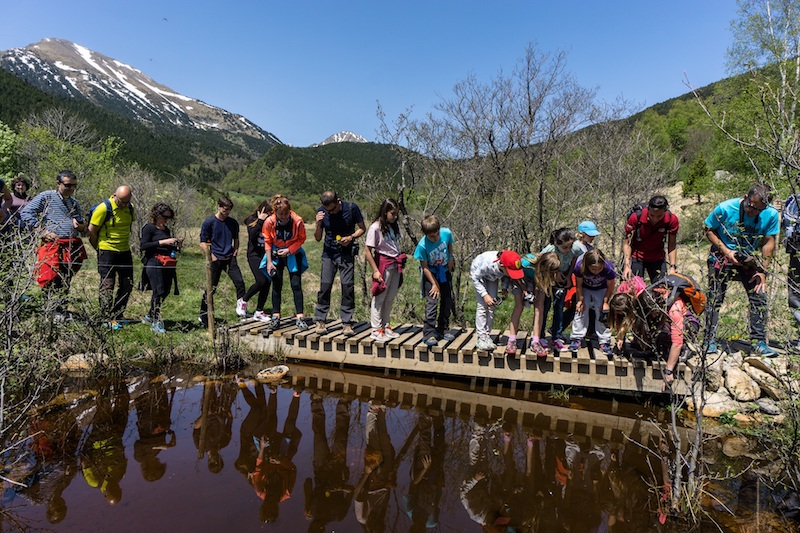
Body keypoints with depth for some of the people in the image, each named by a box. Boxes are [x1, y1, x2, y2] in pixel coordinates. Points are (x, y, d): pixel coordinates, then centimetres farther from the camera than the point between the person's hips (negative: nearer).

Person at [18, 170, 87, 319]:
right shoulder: (46, 197, 4)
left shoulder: (75, 203, 22)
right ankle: (57, 312, -3)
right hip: (52, 245, -5)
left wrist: (81, 226, 5)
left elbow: (82, 227, 30)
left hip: (73, 247, 6)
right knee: (51, 281, -13)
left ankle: (62, 311, 18)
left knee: (66, 283, 10)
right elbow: (25, 212, -3)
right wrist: (43, 230, -10)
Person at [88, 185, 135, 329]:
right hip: (107, 252, -6)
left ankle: (117, 315, 22)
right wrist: (99, 249, 1)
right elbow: (91, 232, -9)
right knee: (107, 286, -1)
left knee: (127, 285, 8)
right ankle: (108, 319, 6)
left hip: (125, 252, 6)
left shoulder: (130, 208, 3)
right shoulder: (103, 208, -15)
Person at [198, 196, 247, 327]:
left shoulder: (233, 223, 8)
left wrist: (236, 250, 8)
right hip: (215, 260, -3)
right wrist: (211, 255, -10)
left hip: (230, 258, 3)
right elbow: (203, 242, -2)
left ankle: (241, 307, 0)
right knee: (211, 288, 4)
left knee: (239, 282, -14)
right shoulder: (209, 222, -4)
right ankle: (203, 315, 17)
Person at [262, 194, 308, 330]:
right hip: (276, 255, 1)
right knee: (276, 286, 6)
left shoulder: (297, 221, -21)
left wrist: (289, 250, -18)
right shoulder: (269, 222, -17)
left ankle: (299, 317, -2)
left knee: (296, 285, -5)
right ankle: (276, 315, 16)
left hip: (293, 255, -1)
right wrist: (269, 262, -8)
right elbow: (267, 242, -5)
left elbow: (301, 239, -6)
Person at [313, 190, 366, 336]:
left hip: (347, 252, -1)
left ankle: (347, 323, 2)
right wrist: (318, 224, -16)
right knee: (325, 285, -4)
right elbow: (318, 238, 3)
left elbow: (362, 228, 3)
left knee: (347, 286, -6)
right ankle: (320, 321, 8)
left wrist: (351, 237, -16)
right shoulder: (321, 211, -3)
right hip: (329, 252, 2)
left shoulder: (351, 208, -9)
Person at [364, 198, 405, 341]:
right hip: (383, 264, -7)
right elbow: (368, 252, -14)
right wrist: (375, 270, -15)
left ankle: (386, 326, 25)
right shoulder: (375, 228, -13)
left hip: (395, 265, 7)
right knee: (379, 297, 1)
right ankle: (376, 330, 8)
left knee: (391, 297, 13)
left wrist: (401, 262, 9)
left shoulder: (395, 226, 8)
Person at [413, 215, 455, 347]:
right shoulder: (422, 245, -29)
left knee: (447, 301, 9)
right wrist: (434, 283, -17)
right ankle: (429, 334, -8)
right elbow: (425, 267, -18)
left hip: (445, 271, 4)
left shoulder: (446, 233, -21)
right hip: (430, 274, -4)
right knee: (432, 302, -13)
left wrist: (451, 258, -3)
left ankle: (443, 330, 23)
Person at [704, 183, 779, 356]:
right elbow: (709, 231, -8)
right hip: (722, 258, -2)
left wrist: (763, 271, -9)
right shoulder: (725, 209, -20)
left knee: (760, 297, -5)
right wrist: (726, 251, -19)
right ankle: (710, 341, 5)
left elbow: (769, 242, -5)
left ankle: (760, 342, 4)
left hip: (749, 260, 3)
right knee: (715, 299, -4)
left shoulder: (771, 215, -13)